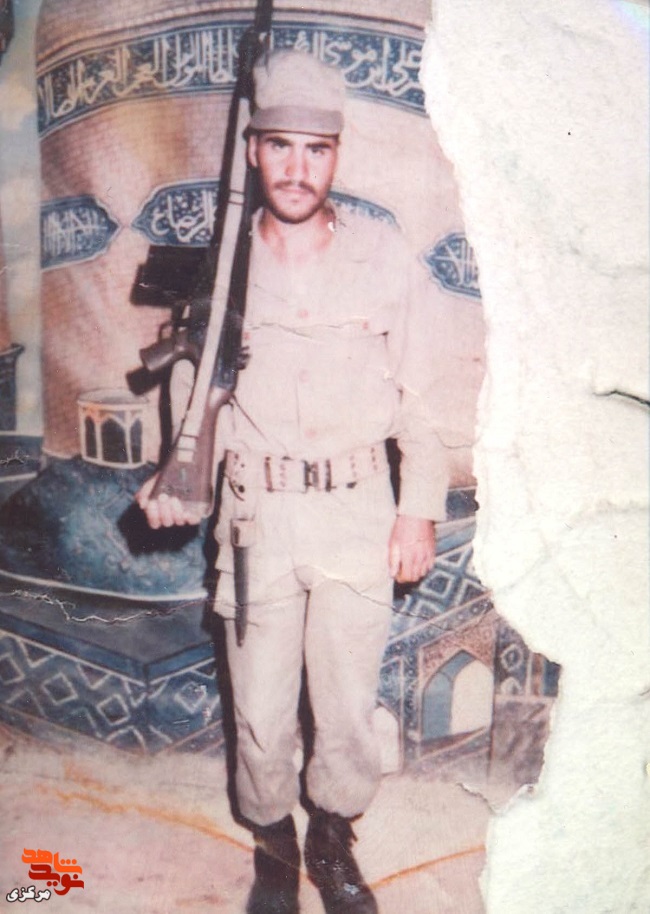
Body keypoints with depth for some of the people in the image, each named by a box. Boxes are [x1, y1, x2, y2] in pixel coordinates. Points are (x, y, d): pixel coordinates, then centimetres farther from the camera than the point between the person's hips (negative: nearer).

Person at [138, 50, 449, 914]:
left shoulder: (385, 256, 1)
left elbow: (420, 392, 3)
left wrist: (420, 507, -1)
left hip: (359, 514, 0)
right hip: (256, 518, 1)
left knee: (349, 706, 11)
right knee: (261, 715, 10)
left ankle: (333, 844, 39)